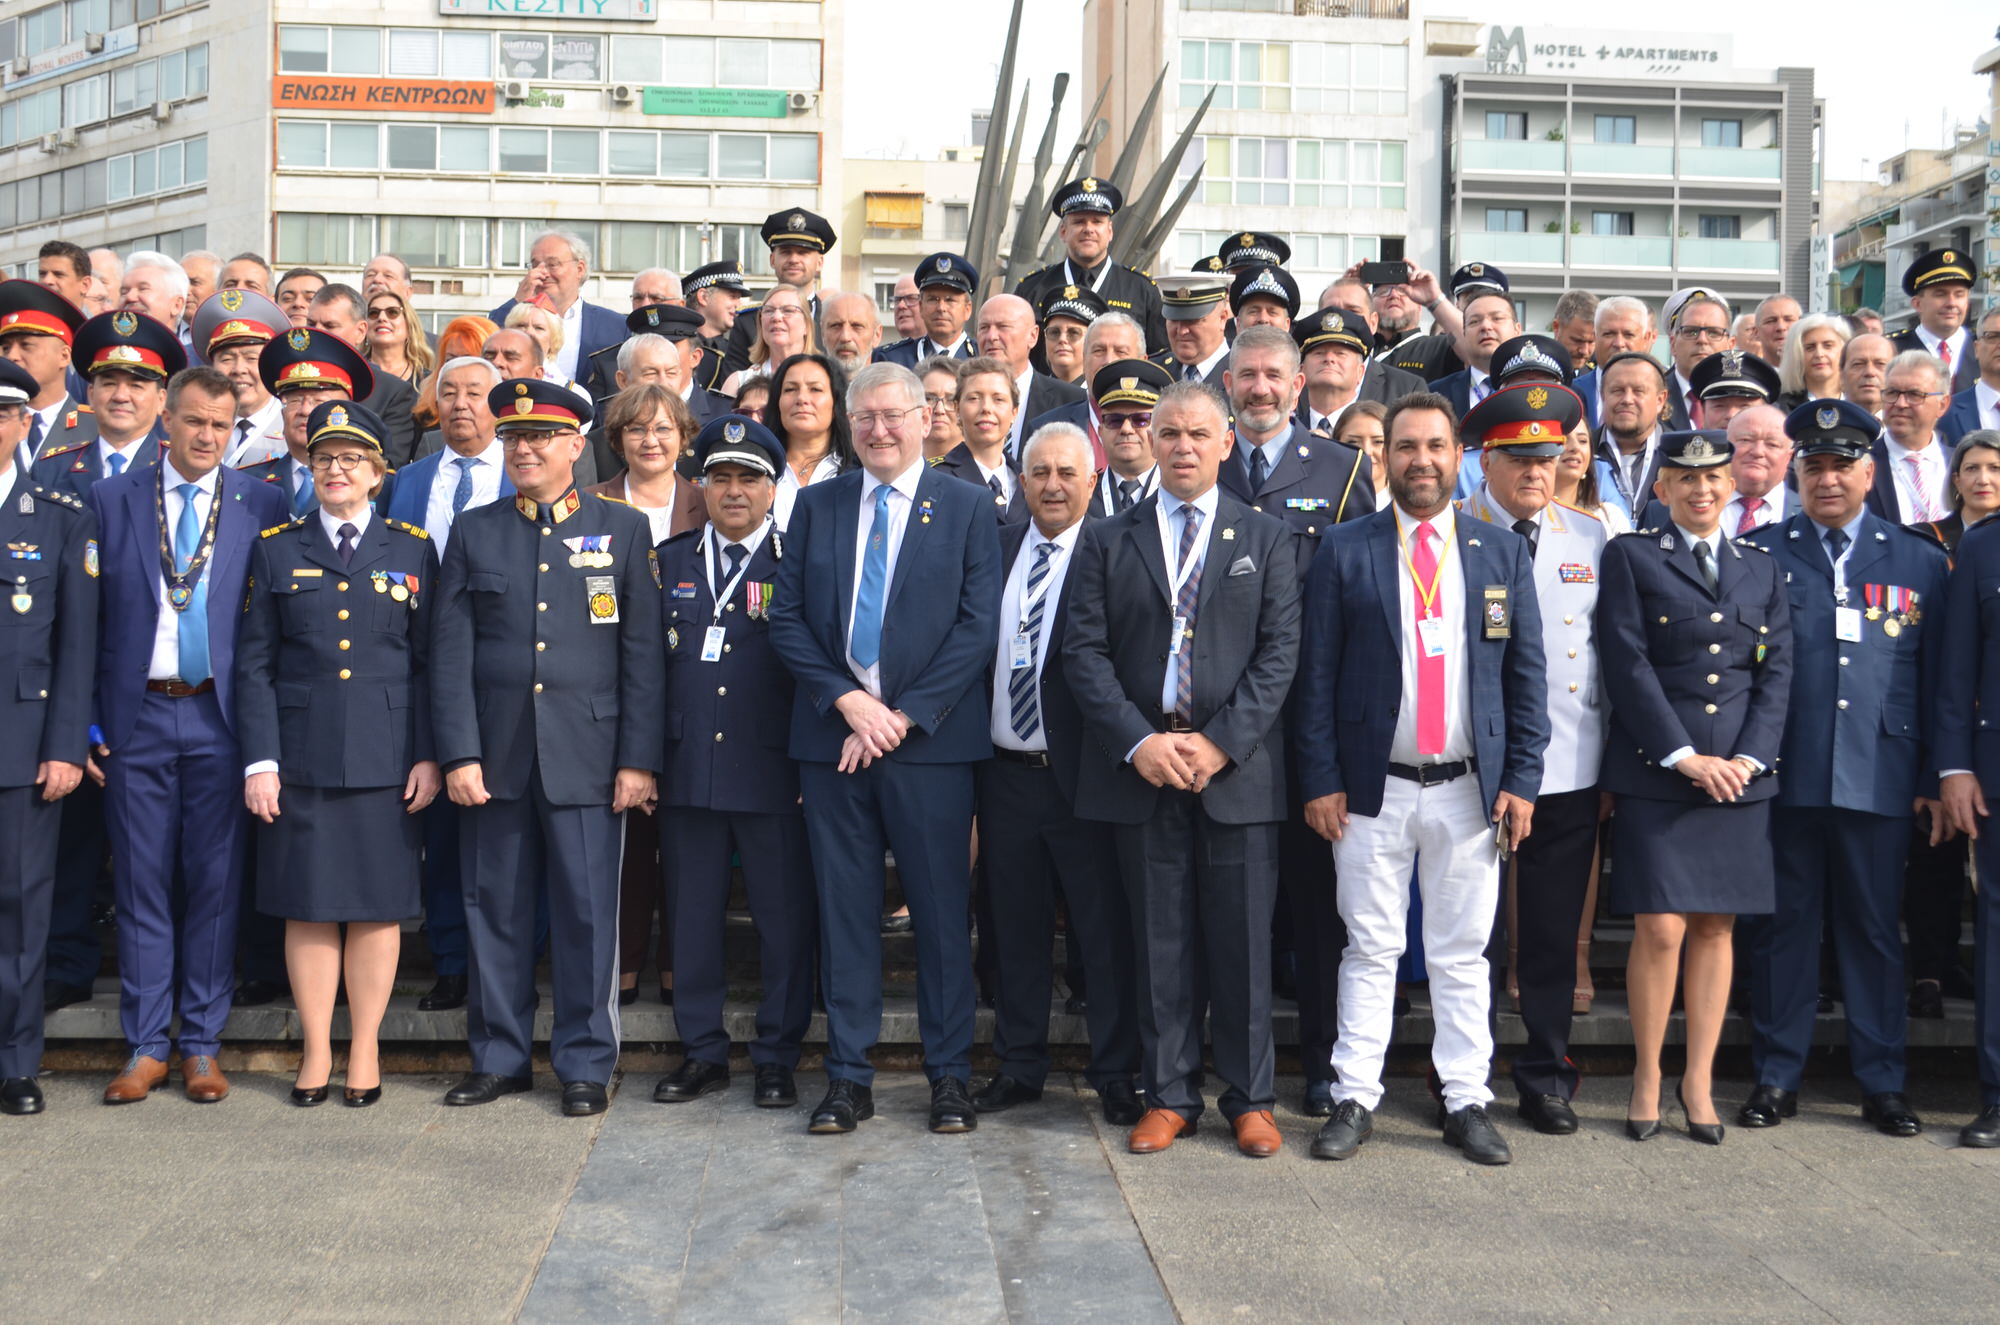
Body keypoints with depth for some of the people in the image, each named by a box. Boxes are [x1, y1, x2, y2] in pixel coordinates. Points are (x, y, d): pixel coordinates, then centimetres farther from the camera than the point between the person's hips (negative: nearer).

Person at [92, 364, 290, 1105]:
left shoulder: (263, 507, 4)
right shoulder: (111, 500, 6)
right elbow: (89, 618, 6)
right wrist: (86, 723, 0)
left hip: (220, 717, -1)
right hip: (137, 717, 1)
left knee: (214, 884, 4)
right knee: (141, 885, 5)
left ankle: (201, 1046, 14)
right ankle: (145, 1049, 14)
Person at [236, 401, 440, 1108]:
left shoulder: (412, 550, 7)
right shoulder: (276, 549, 7)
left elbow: (430, 663, 5)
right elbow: (254, 664, 4)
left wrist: (428, 756, -3)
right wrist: (259, 760, -4)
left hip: (386, 757, 0)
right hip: (300, 754, 0)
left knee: (379, 905, 4)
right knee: (308, 905, 4)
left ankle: (365, 1050, 16)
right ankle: (315, 1051, 17)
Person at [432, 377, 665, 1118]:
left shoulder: (623, 530, 6)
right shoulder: (473, 533, 10)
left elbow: (643, 654, 2)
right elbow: (451, 654, 5)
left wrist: (639, 758, -5)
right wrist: (458, 753, -5)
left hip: (586, 758, -2)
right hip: (494, 757, 2)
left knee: (588, 914, 1)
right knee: (495, 912, 7)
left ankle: (585, 1064, 13)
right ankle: (499, 1058, 21)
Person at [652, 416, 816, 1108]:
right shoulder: (671, 560, 12)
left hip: (772, 769, -3)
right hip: (689, 767, 4)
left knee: (783, 917, 3)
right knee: (694, 912, 10)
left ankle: (777, 1058, 15)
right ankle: (703, 1052, 23)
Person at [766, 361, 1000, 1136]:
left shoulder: (967, 509, 4)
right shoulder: (815, 506, 10)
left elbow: (978, 626, -4)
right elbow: (786, 617, 5)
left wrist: (903, 716, -11)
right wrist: (847, 701, -9)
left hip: (930, 740, -2)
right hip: (832, 734, 2)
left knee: (942, 911, 3)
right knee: (844, 911, 6)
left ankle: (950, 1075, 14)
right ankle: (848, 1078, 14)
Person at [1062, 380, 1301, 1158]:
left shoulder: (1267, 540, 8)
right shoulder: (1106, 541, 9)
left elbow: (1280, 651, 0)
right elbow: (1084, 650, 2)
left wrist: (1221, 741, -11)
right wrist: (1138, 741, -11)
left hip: (1237, 767, -1)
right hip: (1141, 766, 1)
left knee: (1243, 941, 3)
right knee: (1159, 942, 6)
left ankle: (1249, 1099, 16)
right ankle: (1168, 1096, 17)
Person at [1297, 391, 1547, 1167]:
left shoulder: (1503, 553, 7)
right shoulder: (1344, 550, 1)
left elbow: (1525, 674, 7)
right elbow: (1317, 674, 0)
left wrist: (1521, 780, 0)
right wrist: (1321, 780, -6)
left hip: (1470, 789, 2)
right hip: (1373, 786, -1)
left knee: (1463, 954, 8)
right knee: (1370, 951, 5)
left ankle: (1466, 1102, 17)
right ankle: (1355, 1099, 13)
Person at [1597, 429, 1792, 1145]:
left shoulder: (1761, 567, 15)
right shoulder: (1630, 556, 3)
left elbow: (1777, 670, 9)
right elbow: (1626, 664, -5)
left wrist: (1747, 758, -5)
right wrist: (1684, 757, -12)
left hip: (1739, 772, 4)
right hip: (1654, 770, -3)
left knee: (1716, 927, 6)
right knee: (1661, 928, -7)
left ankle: (1699, 1080, 16)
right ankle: (1647, 1075, 9)